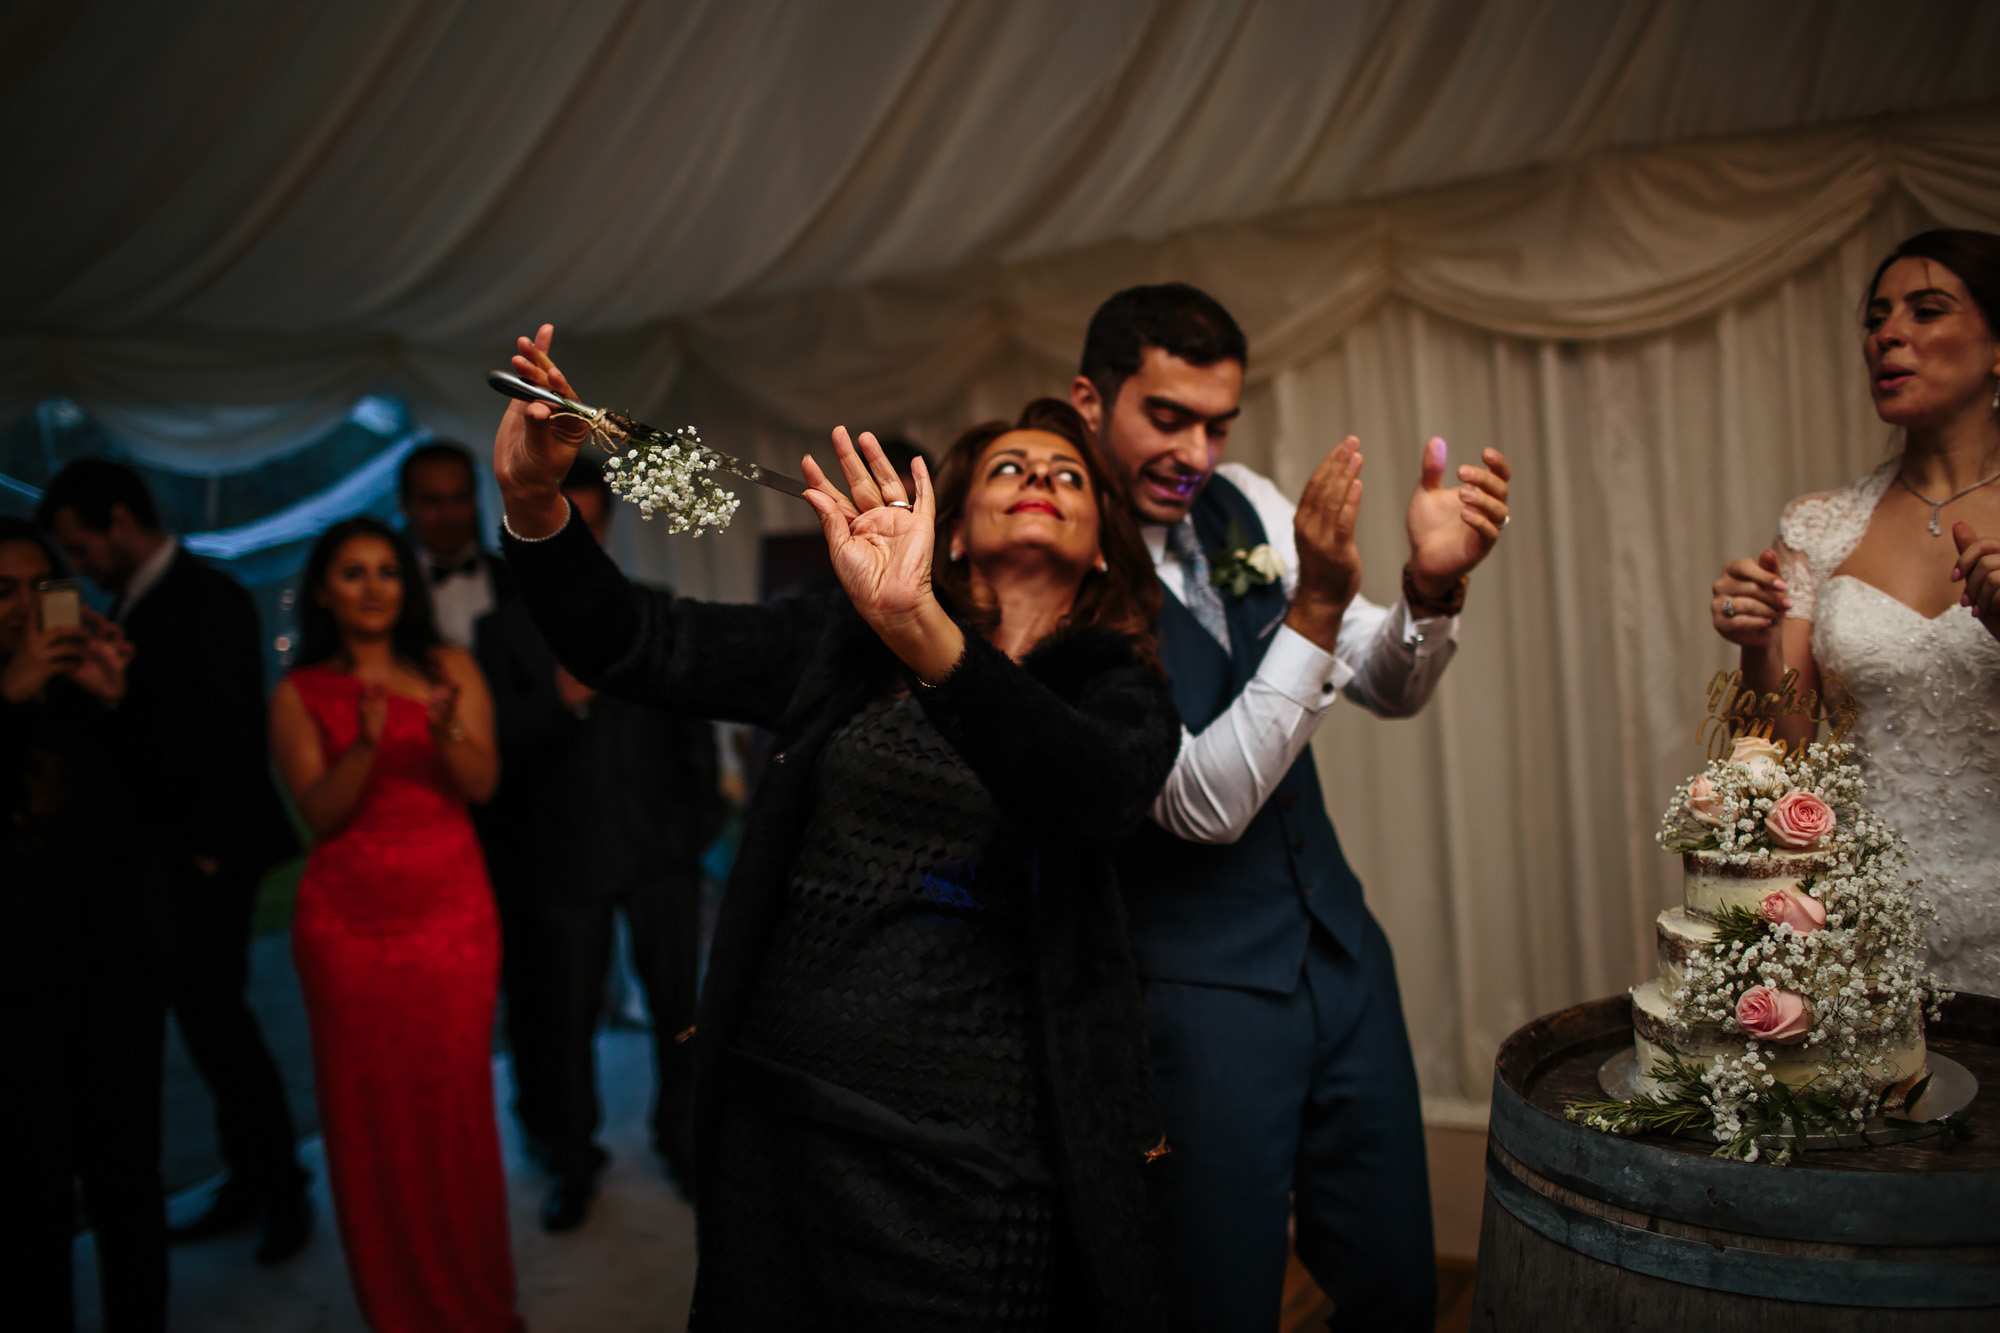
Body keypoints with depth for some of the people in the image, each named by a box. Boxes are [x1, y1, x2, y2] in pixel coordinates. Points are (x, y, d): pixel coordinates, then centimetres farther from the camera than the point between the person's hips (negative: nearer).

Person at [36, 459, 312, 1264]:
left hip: (204, 858, -8)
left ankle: (282, 1187, 13)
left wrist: (207, 849, -16)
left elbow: (235, 734, -15)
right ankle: (249, 1179, 22)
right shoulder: (133, 604, 14)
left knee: (212, 1015, -2)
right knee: (206, 1016, 11)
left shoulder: (209, 599, -10)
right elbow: (139, 723, 14)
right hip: (159, 855, 8)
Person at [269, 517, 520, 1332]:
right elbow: (319, 811, -5)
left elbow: (483, 784, -2)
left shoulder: (449, 668, 8)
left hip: (451, 909, 0)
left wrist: (446, 730, -21)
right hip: (349, 920, 0)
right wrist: (366, 743, -21)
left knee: (455, 1103, -1)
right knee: (370, 1110, 3)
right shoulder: (299, 694, 6)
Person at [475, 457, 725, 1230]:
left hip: (660, 847, 2)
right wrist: (560, 700, -22)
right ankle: (574, 1160, 25)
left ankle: (678, 1134, 28)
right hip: (567, 855, -2)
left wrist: (702, 813, 5)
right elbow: (498, 746, -6)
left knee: (676, 1004, 7)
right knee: (569, 1017, 7)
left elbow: (690, 721, 11)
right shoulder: (506, 629, 3)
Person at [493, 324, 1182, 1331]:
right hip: (777, 1113, 2)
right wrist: (532, 500, -14)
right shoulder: (845, 641, 6)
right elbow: (633, 644, 3)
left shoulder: (1121, 689, 0)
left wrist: (919, 627, -37)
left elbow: (1095, 795, -23)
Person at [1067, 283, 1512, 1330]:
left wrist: (1431, 585, -14)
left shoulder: (1242, 505, 2)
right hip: (1196, 982, -6)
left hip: (1339, 946, 6)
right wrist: (1315, 604, -28)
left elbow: (1387, 691, 7)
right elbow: (1206, 804, -22)